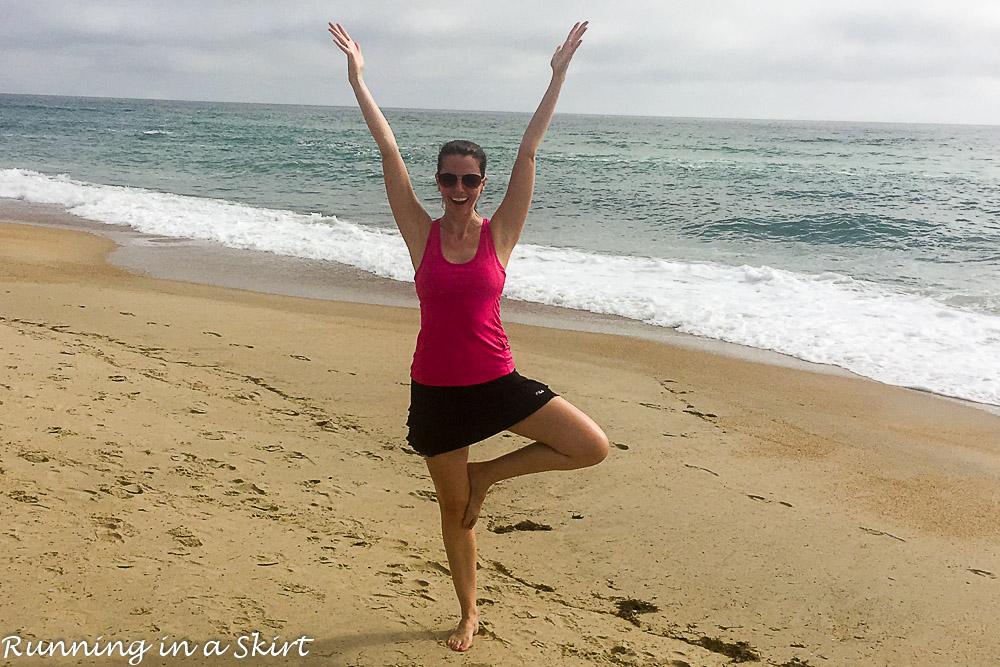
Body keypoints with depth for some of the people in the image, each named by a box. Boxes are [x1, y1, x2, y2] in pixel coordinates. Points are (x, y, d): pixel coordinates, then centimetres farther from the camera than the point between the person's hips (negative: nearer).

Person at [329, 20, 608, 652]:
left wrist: (559, 75, -11)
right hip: (436, 390, 0)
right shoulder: (422, 235, -3)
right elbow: (389, 149, -6)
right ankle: (469, 613, 37)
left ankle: (488, 473, 10)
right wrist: (357, 78, -6)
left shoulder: (499, 233, -3)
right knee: (454, 507, 13)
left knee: (593, 447, -12)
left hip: (498, 382, 0)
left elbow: (530, 148, -8)